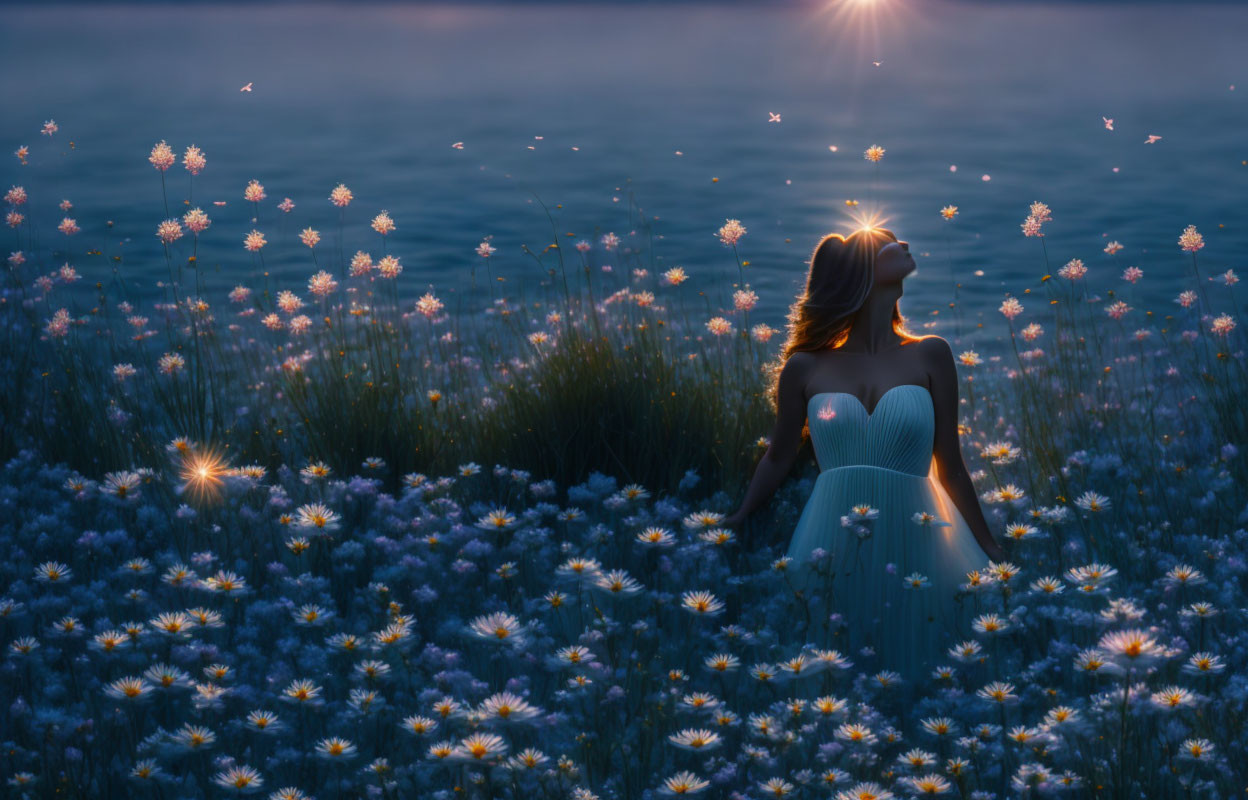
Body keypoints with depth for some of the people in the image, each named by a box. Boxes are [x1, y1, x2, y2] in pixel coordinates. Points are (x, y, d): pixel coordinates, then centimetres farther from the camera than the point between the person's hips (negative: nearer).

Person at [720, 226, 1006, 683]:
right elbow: (779, 460, 16)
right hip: (833, 555, 0)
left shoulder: (929, 357, 5)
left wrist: (993, 554, 8)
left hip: (914, 553, 0)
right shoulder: (806, 367, 5)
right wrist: (733, 526, 21)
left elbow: (949, 466, 8)